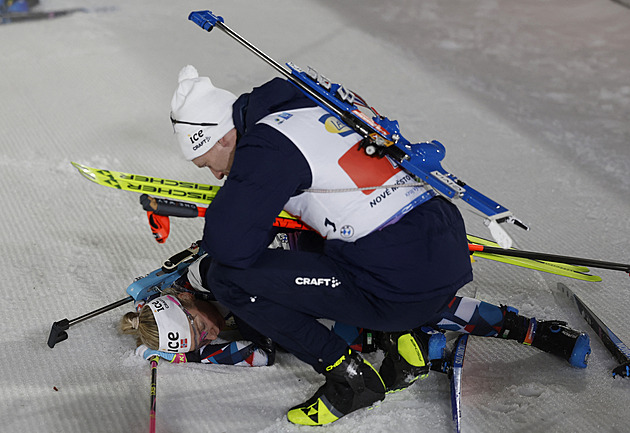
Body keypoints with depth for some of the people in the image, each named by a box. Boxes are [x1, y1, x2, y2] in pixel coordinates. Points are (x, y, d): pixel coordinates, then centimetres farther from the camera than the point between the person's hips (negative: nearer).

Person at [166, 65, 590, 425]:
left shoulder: (265, 144, -9)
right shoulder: (310, 107, 17)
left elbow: (231, 244, -15)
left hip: (402, 285, -9)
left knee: (230, 277, -5)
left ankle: (349, 376, 2)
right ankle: (405, 332, 18)